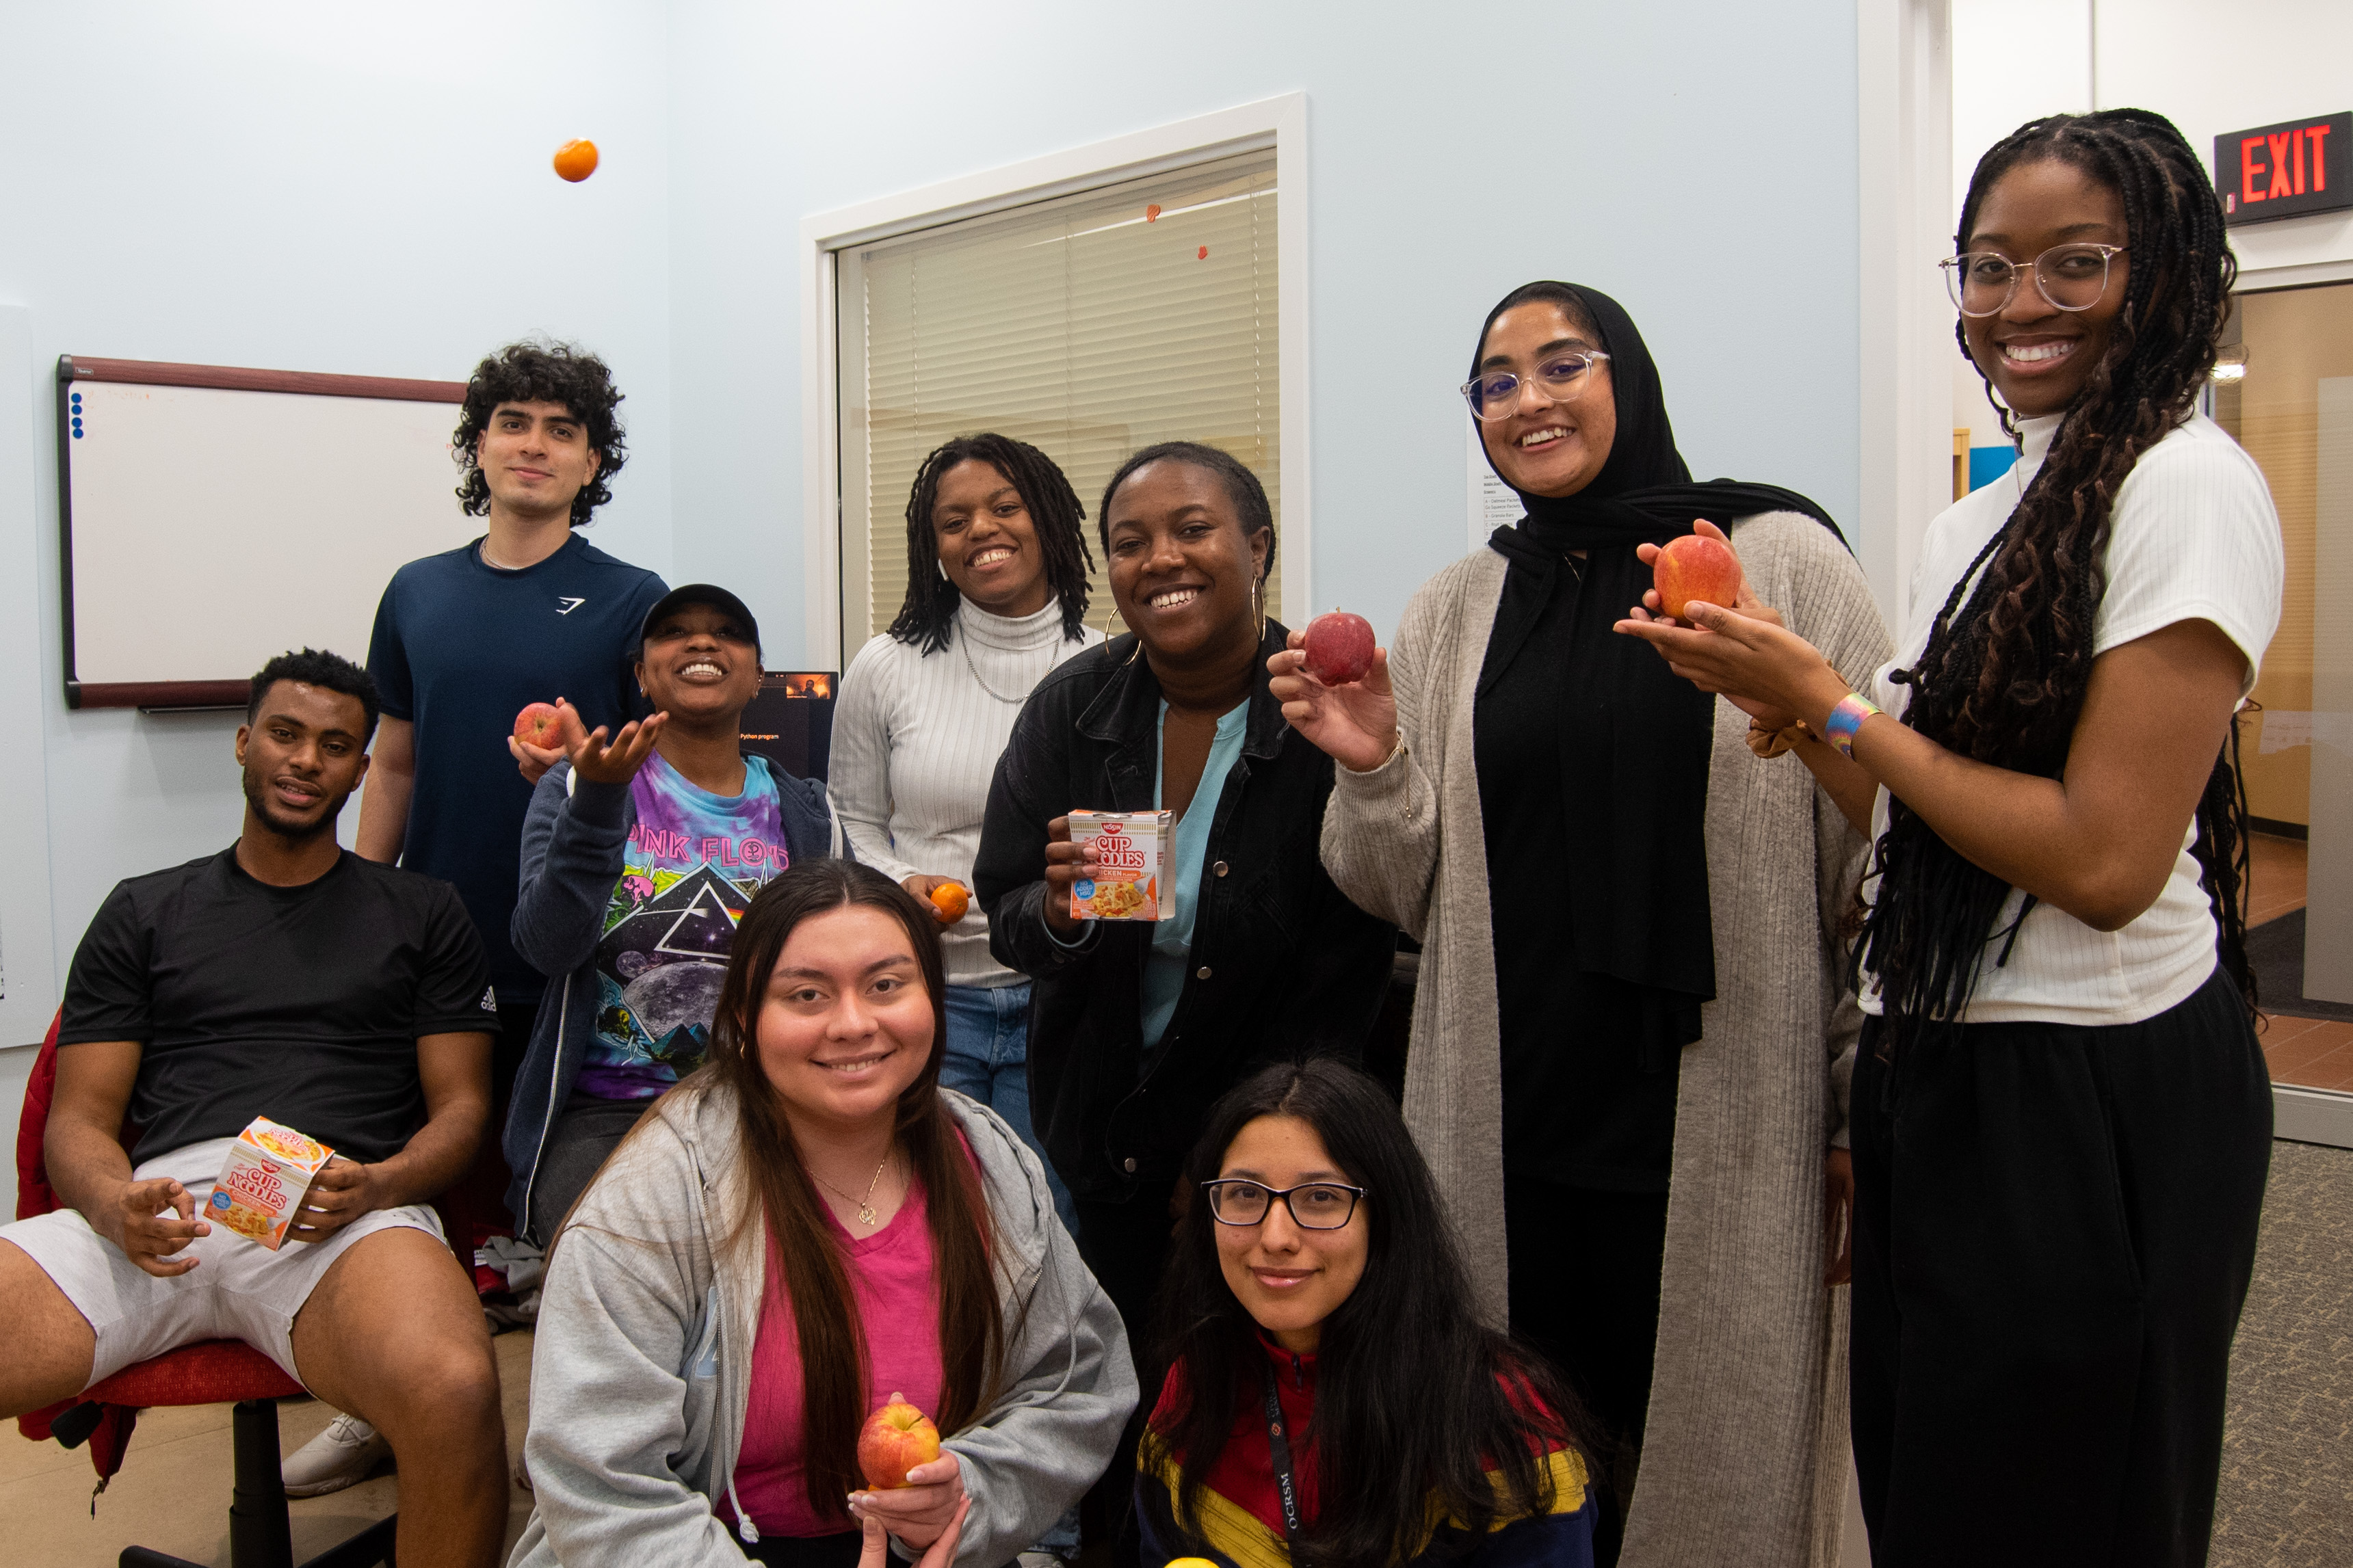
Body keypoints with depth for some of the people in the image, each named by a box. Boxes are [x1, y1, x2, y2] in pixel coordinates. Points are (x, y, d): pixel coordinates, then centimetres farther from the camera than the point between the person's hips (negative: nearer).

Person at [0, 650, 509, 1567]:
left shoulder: (422, 914, 21)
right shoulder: (145, 913, 24)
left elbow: (461, 1106, 14)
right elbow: (79, 1120, 18)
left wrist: (373, 1184, -9)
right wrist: (116, 1209, -7)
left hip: (343, 1213, -1)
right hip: (163, 1208, 2)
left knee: (454, 1394, -36)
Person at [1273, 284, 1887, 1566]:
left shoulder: (1784, 560, -1)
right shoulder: (1451, 613, 8)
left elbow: (1880, 846, -3)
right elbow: (1408, 896, 9)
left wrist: (1867, 1110, -4)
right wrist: (1373, 767, -9)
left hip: (1721, 1123, -2)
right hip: (1511, 1123, 3)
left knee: (1706, 1455, 10)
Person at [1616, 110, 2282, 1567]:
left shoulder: (2190, 483, -14)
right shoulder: (1978, 522, 12)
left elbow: (2104, 858, -21)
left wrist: (1831, 702, -16)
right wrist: (1784, 698, 0)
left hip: (2097, 1103, -8)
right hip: (1941, 1077, 8)